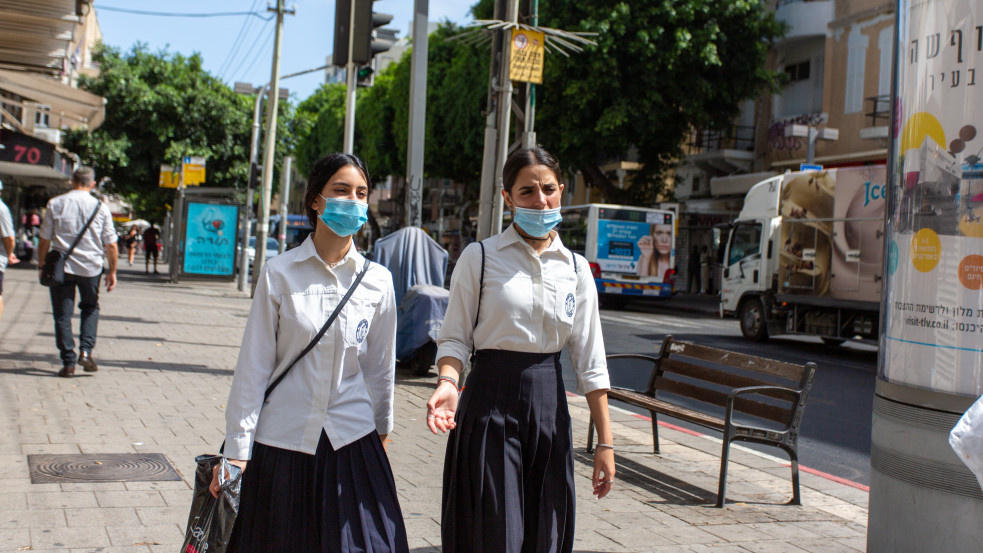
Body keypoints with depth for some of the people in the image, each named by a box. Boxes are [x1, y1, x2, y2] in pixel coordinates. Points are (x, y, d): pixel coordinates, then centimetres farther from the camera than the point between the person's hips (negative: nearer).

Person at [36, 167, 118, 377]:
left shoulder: (55, 204, -1)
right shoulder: (101, 207, -2)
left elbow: (44, 239, 1)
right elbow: (111, 244, -1)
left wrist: (41, 265, 12)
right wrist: (112, 271, 9)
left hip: (61, 267, 0)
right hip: (90, 267, 0)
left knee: (62, 314, 6)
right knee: (90, 308, 20)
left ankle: (68, 363, 4)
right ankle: (86, 351, 3)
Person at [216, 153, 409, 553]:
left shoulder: (378, 280, 2)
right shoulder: (280, 274, -4)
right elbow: (253, 366, -3)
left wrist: (382, 430, 18)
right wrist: (236, 451, -4)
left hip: (352, 444, 2)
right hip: (282, 441, -2)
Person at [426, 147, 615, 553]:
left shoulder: (576, 268, 7)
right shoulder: (480, 257, -3)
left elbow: (590, 361, 7)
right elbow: (455, 337, -2)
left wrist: (605, 442, 4)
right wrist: (448, 382, -24)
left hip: (549, 404, 4)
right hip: (490, 403, -3)